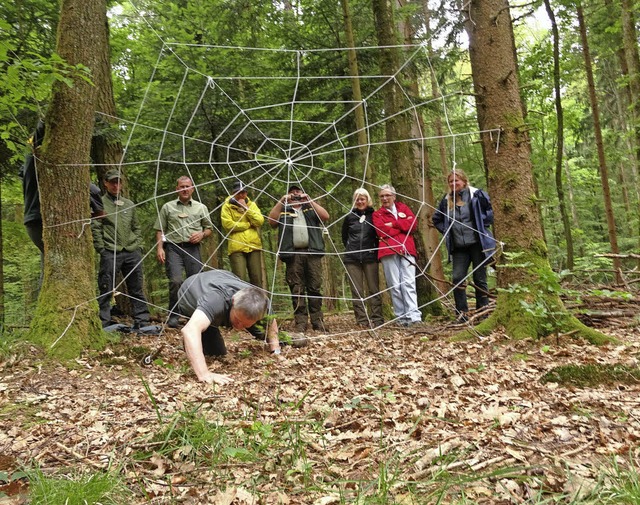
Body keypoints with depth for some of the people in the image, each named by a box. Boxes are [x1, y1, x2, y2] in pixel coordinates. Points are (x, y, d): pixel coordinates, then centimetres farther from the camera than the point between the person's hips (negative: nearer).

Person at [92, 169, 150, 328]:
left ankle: (141, 321, 12)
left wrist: (138, 244, 10)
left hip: (132, 252, 5)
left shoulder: (129, 204, 18)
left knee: (136, 289, 7)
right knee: (106, 290, -2)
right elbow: (95, 229, -3)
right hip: (110, 253, -4)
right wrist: (101, 249, -9)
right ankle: (103, 323, 6)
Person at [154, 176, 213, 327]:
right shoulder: (168, 207, 12)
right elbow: (160, 230, 11)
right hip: (173, 248, -1)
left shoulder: (201, 207, 14)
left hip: (192, 248, 2)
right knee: (175, 281, -15)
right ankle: (173, 315, -1)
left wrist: (202, 234, -4)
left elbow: (209, 228, 18)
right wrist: (159, 248, -2)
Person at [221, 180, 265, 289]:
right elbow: (228, 224, -9)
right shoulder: (227, 206, 5)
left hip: (254, 246, 3)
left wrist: (246, 207, -5)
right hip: (237, 247, -3)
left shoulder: (252, 204, 16)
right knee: (240, 279, -10)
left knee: (257, 278, 4)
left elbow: (260, 221, 1)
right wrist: (249, 224, -2)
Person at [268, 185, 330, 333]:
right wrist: (281, 201, -1)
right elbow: (272, 221, 2)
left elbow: (325, 217, 4)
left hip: (313, 252, 0)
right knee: (297, 290, -4)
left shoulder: (311, 208, 22)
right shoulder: (283, 211, 21)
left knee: (315, 288, -2)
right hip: (293, 254, 0)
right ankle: (300, 323, -2)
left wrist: (309, 200, 2)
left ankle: (317, 321, 2)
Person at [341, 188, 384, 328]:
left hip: (370, 257, -1)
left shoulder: (373, 215, 3)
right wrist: (350, 248, 12)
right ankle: (362, 320, 7)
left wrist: (375, 249, 1)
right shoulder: (350, 216, 8)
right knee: (357, 291, 2)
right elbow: (344, 236, 19)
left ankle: (377, 319, 6)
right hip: (352, 259, 2)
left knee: (373, 289, 1)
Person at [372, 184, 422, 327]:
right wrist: (403, 226, 3)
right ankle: (401, 318, -1)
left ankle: (414, 316, -18)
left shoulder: (403, 208, 23)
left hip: (407, 250, 1)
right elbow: (382, 231, -2)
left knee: (409, 283, -11)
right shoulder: (377, 214, 18)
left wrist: (393, 224, 0)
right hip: (389, 251, 0)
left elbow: (413, 223, 5)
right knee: (395, 285, -5)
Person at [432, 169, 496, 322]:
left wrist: (481, 227, -6)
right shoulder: (446, 200, 10)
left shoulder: (476, 195, -3)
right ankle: (462, 313, 3)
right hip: (458, 247, 4)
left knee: (479, 279, 3)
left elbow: (490, 212, -3)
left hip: (477, 243, -4)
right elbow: (436, 219, 23)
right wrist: (446, 231, 10)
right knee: (457, 278, -5)